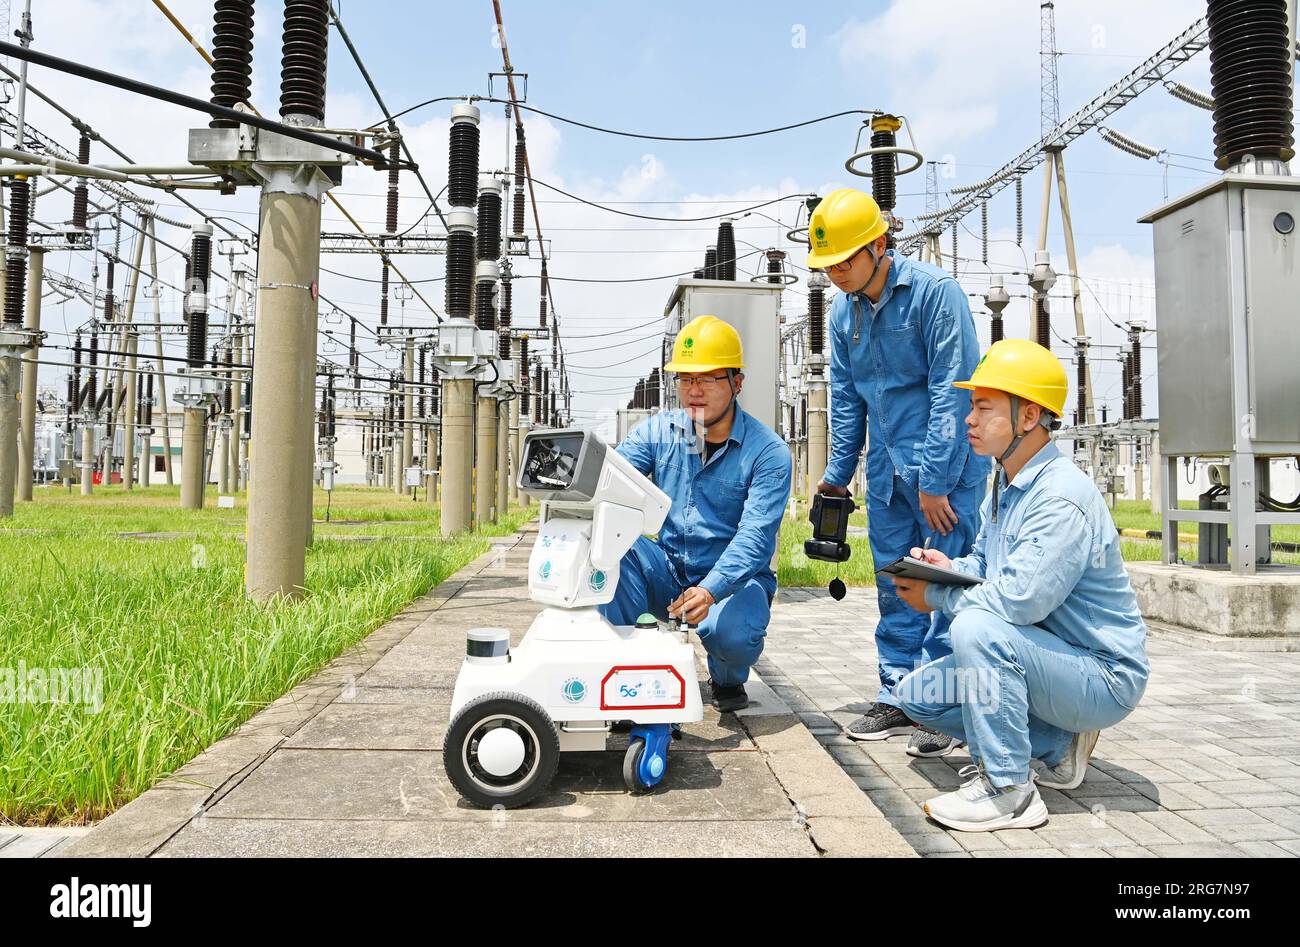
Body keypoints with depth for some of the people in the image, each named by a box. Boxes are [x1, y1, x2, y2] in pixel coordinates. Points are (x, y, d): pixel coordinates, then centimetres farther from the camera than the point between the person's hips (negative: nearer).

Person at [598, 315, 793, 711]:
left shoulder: (768, 452, -12)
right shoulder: (659, 431, 0)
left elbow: (755, 537, -23)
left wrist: (709, 590, -39)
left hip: (732, 580, -3)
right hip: (667, 575, 3)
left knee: (733, 633, -35)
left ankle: (728, 680, 5)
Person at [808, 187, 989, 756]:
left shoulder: (934, 291, -14)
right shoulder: (843, 311, 6)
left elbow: (951, 391, -18)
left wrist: (934, 480, -19)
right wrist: (837, 474, 10)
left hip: (947, 464, -7)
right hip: (887, 469, 7)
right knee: (894, 586, 11)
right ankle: (898, 696, 21)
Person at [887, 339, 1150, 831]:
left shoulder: (1061, 497, -25)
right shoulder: (1007, 486, 6)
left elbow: (1019, 600, -33)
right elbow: (983, 564, 15)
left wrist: (937, 597, -18)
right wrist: (949, 568, -9)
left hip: (1104, 676, -9)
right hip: (1048, 657, 9)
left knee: (976, 626, -34)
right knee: (915, 695, 4)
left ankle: (1009, 790, -20)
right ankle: (1054, 746, 11)